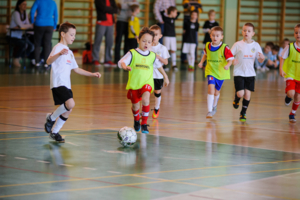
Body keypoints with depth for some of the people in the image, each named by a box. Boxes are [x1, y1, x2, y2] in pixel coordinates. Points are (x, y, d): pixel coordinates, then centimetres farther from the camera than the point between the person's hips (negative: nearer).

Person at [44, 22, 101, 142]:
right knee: (70, 104, -25)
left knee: (68, 110, 6)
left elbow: (76, 69, 29)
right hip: (58, 83, -9)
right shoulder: (58, 47, -7)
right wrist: (59, 54, -41)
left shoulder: (69, 52, 22)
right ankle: (51, 118, -3)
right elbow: (49, 61, -23)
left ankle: (54, 132, 20)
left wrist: (92, 74, 22)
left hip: (66, 85, 9)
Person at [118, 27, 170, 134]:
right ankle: (136, 120, 44)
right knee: (135, 106, 9)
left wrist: (165, 77, 28)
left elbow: (159, 66, 21)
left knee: (145, 99, -26)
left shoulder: (152, 56, 4)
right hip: (134, 84, -1)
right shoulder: (132, 53, -6)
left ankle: (144, 124, -13)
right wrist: (125, 66, -39)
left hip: (147, 83, 1)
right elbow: (121, 62, -16)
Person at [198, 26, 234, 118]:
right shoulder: (208, 46, -3)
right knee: (211, 88, -20)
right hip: (210, 71, 1)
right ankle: (210, 111, -20)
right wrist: (201, 62, 5)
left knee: (216, 91, 15)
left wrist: (228, 65, -35)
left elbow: (230, 59, -15)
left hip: (221, 72, -1)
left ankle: (214, 106, 47)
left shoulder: (224, 48, -15)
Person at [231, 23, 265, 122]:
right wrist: (232, 61, -23)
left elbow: (260, 60, 7)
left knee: (247, 93, 0)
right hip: (239, 73, -2)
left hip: (250, 73, 2)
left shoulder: (256, 45, 2)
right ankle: (236, 100, 26)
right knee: (240, 93, -11)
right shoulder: (238, 45, -5)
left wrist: (262, 58, -16)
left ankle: (243, 113, 17)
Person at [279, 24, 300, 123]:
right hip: (290, 74, -2)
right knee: (291, 94, -23)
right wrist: (281, 69, -14)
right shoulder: (290, 47, -9)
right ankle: (288, 98, 15)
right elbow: (283, 58, -2)